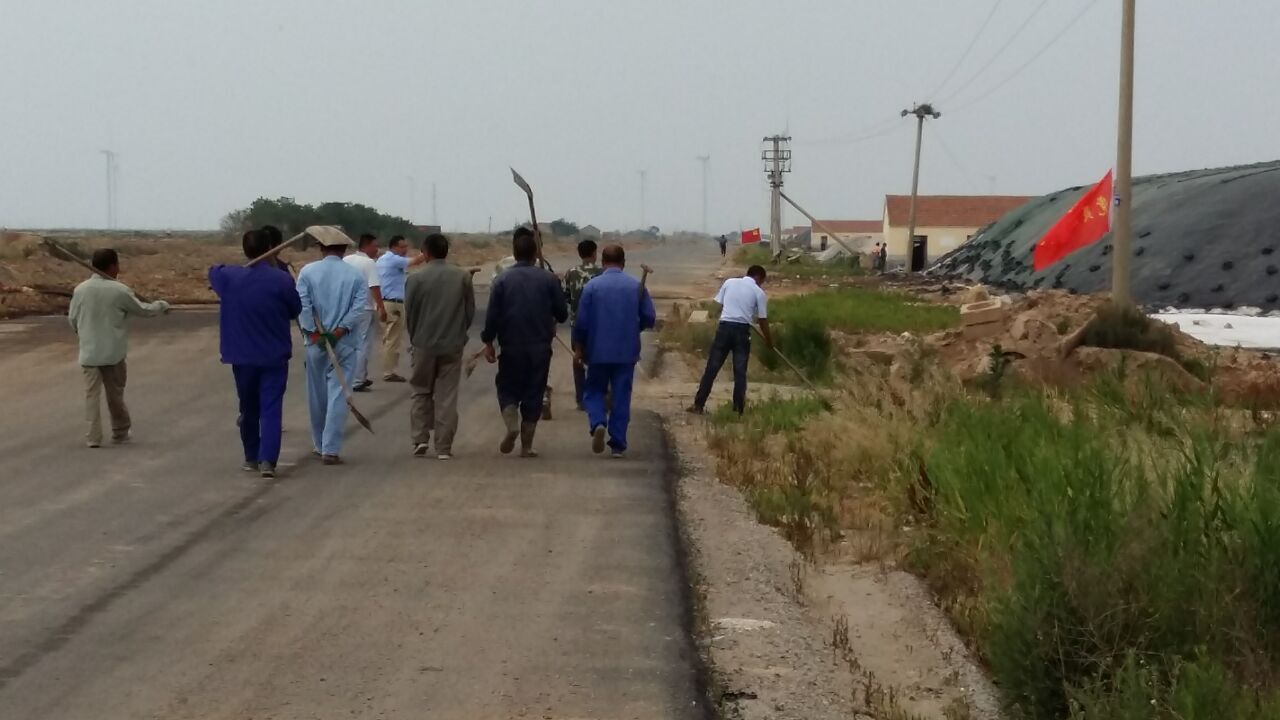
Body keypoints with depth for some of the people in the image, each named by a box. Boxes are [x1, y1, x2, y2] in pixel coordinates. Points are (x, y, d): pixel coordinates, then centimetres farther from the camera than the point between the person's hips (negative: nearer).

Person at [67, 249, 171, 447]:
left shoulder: (80, 289, -2)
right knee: (115, 393, 13)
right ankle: (120, 433, 26)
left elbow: (72, 319, 8)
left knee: (92, 394, 4)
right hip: (113, 352, -2)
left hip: (89, 352, 2)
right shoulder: (120, 290, -11)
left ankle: (93, 437, -2)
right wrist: (161, 305, 20)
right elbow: (143, 310, 0)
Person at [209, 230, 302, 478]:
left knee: (249, 408, 17)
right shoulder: (281, 279, -14)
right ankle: (268, 460, -14)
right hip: (274, 356, -3)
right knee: (271, 408, -2)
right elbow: (295, 310, 2)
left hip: (242, 356, 3)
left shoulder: (229, 277, -4)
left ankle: (252, 458, 26)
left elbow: (213, 272, 20)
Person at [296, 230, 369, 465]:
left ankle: (320, 444, 28)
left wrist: (315, 333, -9)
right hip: (344, 343, -1)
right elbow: (359, 307, -11)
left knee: (317, 394, 15)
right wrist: (338, 331, -12)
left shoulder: (308, 272, -1)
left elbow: (302, 305, -10)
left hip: (315, 341, 1)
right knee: (337, 395, -2)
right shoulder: (356, 275, -1)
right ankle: (331, 449, -9)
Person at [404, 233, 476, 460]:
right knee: (447, 396, 5)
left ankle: (420, 438, 6)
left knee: (421, 393, 15)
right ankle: (444, 448, 4)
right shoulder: (463, 277, -2)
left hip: (424, 345, -1)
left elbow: (409, 314, -2)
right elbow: (470, 311, 3)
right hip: (453, 345, 1)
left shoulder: (416, 279, -9)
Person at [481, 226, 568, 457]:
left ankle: (512, 425, -12)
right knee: (534, 394, 9)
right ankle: (526, 445, 10)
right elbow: (562, 313, 1)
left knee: (508, 389, 14)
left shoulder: (503, 280, -5)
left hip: (511, 347, 0)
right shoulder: (549, 279, -4)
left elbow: (492, 315, -6)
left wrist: (488, 342, 4)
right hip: (540, 348, 0)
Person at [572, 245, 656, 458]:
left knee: (594, 391, 13)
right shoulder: (636, 286, -1)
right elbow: (649, 318, -1)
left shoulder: (592, 286, -6)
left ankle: (598, 423, -14)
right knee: (621, 396, 7)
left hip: (598, 351, -1)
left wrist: (578, 348, 7)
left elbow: (581, 322, -6)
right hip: (627, 352, 1)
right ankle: (618, 444, 7)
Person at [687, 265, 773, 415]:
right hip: (742, 330, -2)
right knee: (740, 371, 5)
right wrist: (769, 341, 17)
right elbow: (763, 320, 5)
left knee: (712, 368, 5)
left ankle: (698, 405, 5)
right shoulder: (758, 292, 5)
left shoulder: (729, 282, 11)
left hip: (725, 327, 2)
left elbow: (719, 305, 12)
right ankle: (738, 409, 5)